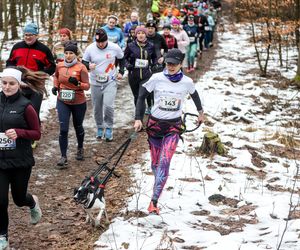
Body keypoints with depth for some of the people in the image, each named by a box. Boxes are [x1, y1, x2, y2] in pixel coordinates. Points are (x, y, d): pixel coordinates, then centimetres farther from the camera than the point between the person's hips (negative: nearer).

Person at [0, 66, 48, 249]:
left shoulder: (25, 106, -13)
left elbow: (37, 134, -7)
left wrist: (19, 132, -24)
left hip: (21, 161, -2)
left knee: (19, 198, 14)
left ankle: (33, 203, 51)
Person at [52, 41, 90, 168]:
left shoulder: (81, 67, -13)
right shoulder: (60, 66, -2)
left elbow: (87, 86, -13)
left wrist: (77, 83, -31)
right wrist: (55, 86, 4)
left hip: (78, 103, -2)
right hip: (63, 102, 2)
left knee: (78, 127, 18)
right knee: (63, 129, -7)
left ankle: (80, 149, 43)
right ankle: (64, 157, -1)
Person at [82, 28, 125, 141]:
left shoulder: (115, 48, -9)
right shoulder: (90, 48, -9)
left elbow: (122, 59, 11)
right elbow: (83, 62, 1)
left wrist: (121, 72, 5)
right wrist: (88, 66, -21)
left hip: (110, 82, -2)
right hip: (95, 83, 2)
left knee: (108, 106, -15)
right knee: (97, 108, 9)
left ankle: (108, 128, 5)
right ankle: (100, 127, 31)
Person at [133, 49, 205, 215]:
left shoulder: (187, 82, -5)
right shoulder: (156, 79, -9)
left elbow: (194, 95, 17)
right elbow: (141, 96, 0)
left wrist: (200, 112, 32)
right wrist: (138, 119, -7)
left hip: (173, 126, -1)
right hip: (155, 124, 1)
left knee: (164, 163, -15)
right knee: (155, 163, 9)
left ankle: (154, 201, -18)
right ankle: (158, 187, 37)